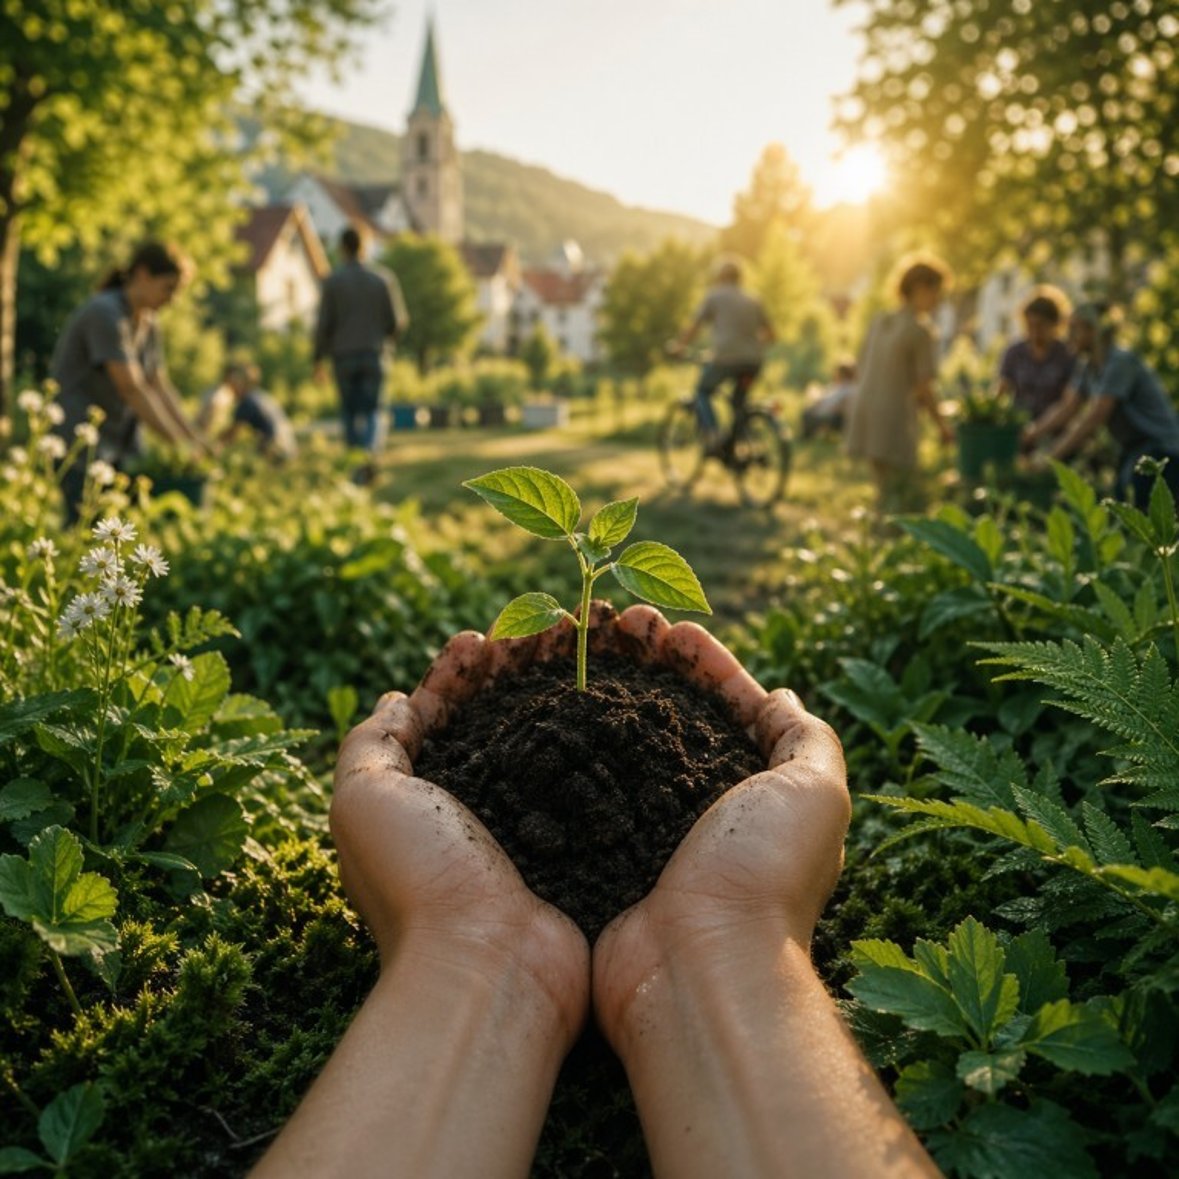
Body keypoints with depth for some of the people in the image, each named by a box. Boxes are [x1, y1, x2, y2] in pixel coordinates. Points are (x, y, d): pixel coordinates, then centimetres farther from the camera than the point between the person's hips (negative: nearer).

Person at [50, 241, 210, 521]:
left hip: (121, 438, 8)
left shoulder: (148, 325, 7)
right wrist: (179, 445, -24)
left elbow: (160, 388, 6)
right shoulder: (105, 313, -19)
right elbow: (131, 388, -26)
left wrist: (195, 440, -5)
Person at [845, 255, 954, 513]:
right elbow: (923, 388, -12)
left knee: (886, 494, 18)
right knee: (899, 499, -2)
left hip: (865, 409, 8)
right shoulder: (920, 329, -11)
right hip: (894, 418, -8)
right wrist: (942, 425, 1)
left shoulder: (880, 320, 9)